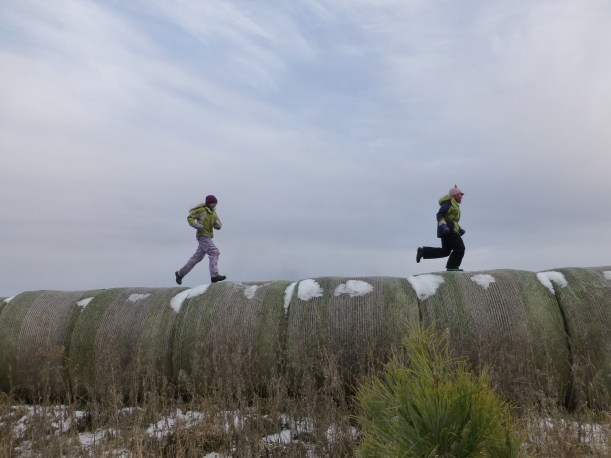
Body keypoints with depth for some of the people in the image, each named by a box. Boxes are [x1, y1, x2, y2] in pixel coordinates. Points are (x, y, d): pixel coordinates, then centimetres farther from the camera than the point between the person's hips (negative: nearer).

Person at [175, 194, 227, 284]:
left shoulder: (213, 213, 15)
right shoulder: (201, 210, -6)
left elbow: (218, 226, 15)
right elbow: (189, 218, -6)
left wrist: (217, 224, -10)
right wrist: (196, 225, -22)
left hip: (208, 236, 8)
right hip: (203, 235, -8)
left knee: (197, 257, 13)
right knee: (214, 252, -22)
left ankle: (180, 273, 25)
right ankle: (214, 275, -29)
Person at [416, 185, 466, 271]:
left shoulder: (454, 205, 26)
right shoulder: (448, 202, -6)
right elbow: (440, 215, -17)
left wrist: (459, 229, 20)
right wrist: (443, 225, -30)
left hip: (449, 229, 10)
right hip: (448, 229, -10)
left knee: (445, 251, 7)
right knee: (459, 248, -10)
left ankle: (423, 251, 7)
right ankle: (452, 266, -5)